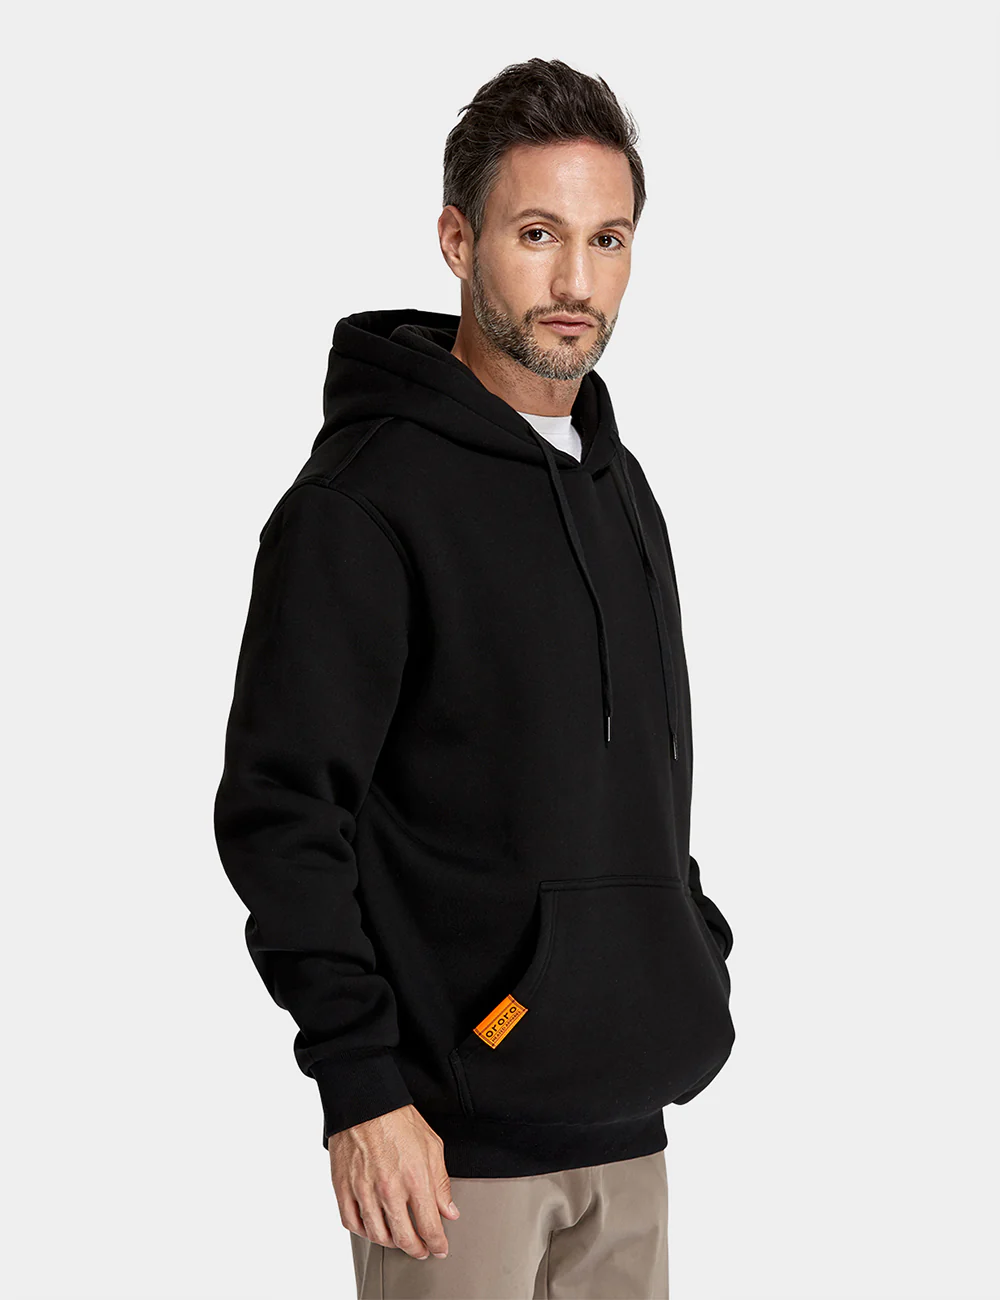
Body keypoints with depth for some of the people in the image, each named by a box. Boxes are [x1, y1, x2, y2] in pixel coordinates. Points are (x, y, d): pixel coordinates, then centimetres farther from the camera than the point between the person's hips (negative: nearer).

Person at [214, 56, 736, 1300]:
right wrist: (360, 1085, -18)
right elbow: (281, 811, -15)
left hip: (625, 1117, 7)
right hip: (457, 1130, -7)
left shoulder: (618, 483, 14)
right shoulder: (365, 494, -12)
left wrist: (693, 951, 14)